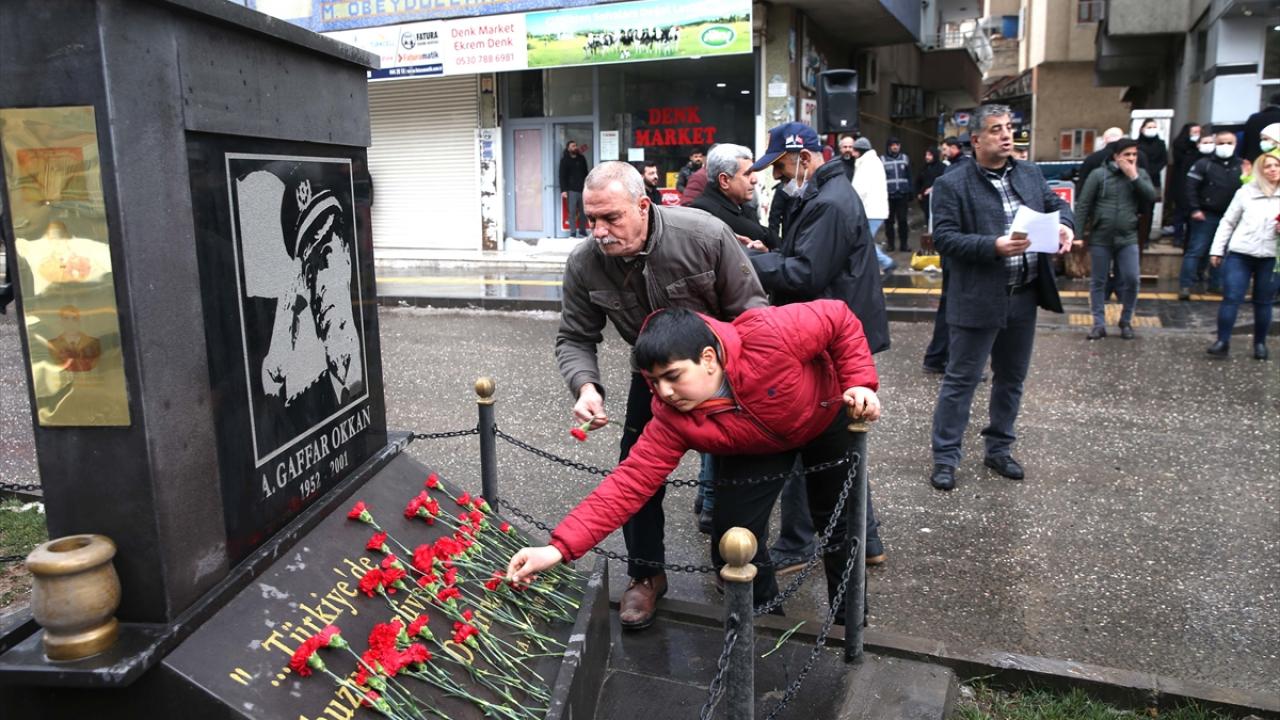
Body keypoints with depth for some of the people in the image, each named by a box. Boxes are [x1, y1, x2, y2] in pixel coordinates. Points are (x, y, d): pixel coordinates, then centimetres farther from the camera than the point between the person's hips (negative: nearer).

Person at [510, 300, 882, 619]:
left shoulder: (769, 336, -43)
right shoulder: (672, 419, -32)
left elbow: (839, 318, -25)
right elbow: (631, 482, -36)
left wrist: (859, 381, -29)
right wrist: (561, 547, -43)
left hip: (826, 416, -1)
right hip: (758, 450, 2)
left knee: (839, 522, 11)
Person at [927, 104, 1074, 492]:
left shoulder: (1030, 173, 9)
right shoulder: (952, 184, -9)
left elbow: (1057, 203, 17)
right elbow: (944, 237, -15)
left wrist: (1064, 225, -7)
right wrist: (994, 246, -25)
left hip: (1024, 296, 6)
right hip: (979, 299, -6)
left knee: (1011, 378, 16)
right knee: (961, 379, 2)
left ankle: (998, 449, 32)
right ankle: (945, 457, 12)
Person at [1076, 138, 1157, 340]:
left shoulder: (1140, 174, 6)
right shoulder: (1098, 174, -3)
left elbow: (1152, 197, -8)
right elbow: (1083, 205, -4)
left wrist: (1134, 176, -12)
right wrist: (1078, 234, -8)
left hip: (1128, 239, 2)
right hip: (1100, 238, -2)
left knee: (1131, 281, -2)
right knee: (1098, 282, 5)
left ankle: (1126, 322, 16)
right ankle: (1099, 324, 13)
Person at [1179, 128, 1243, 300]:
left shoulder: (1241, 166, 6)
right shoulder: (1204, 164, -5)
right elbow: (1191, 187, -8)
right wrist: (1194, 209, -12)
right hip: (1206, 215, -4)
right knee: (1196, 251, -5)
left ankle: (1215, 283, 22)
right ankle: (1185, 285, -6)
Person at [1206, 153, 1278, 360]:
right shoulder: (1245, 192, 5)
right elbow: (1228, 222, 8)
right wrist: (1217, 249, 4)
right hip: (1240, 253, -1)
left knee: (1263, 301, 9)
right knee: (1231, 298, -6)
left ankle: (1260, 343, 21)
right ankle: (1223, 341, -1)